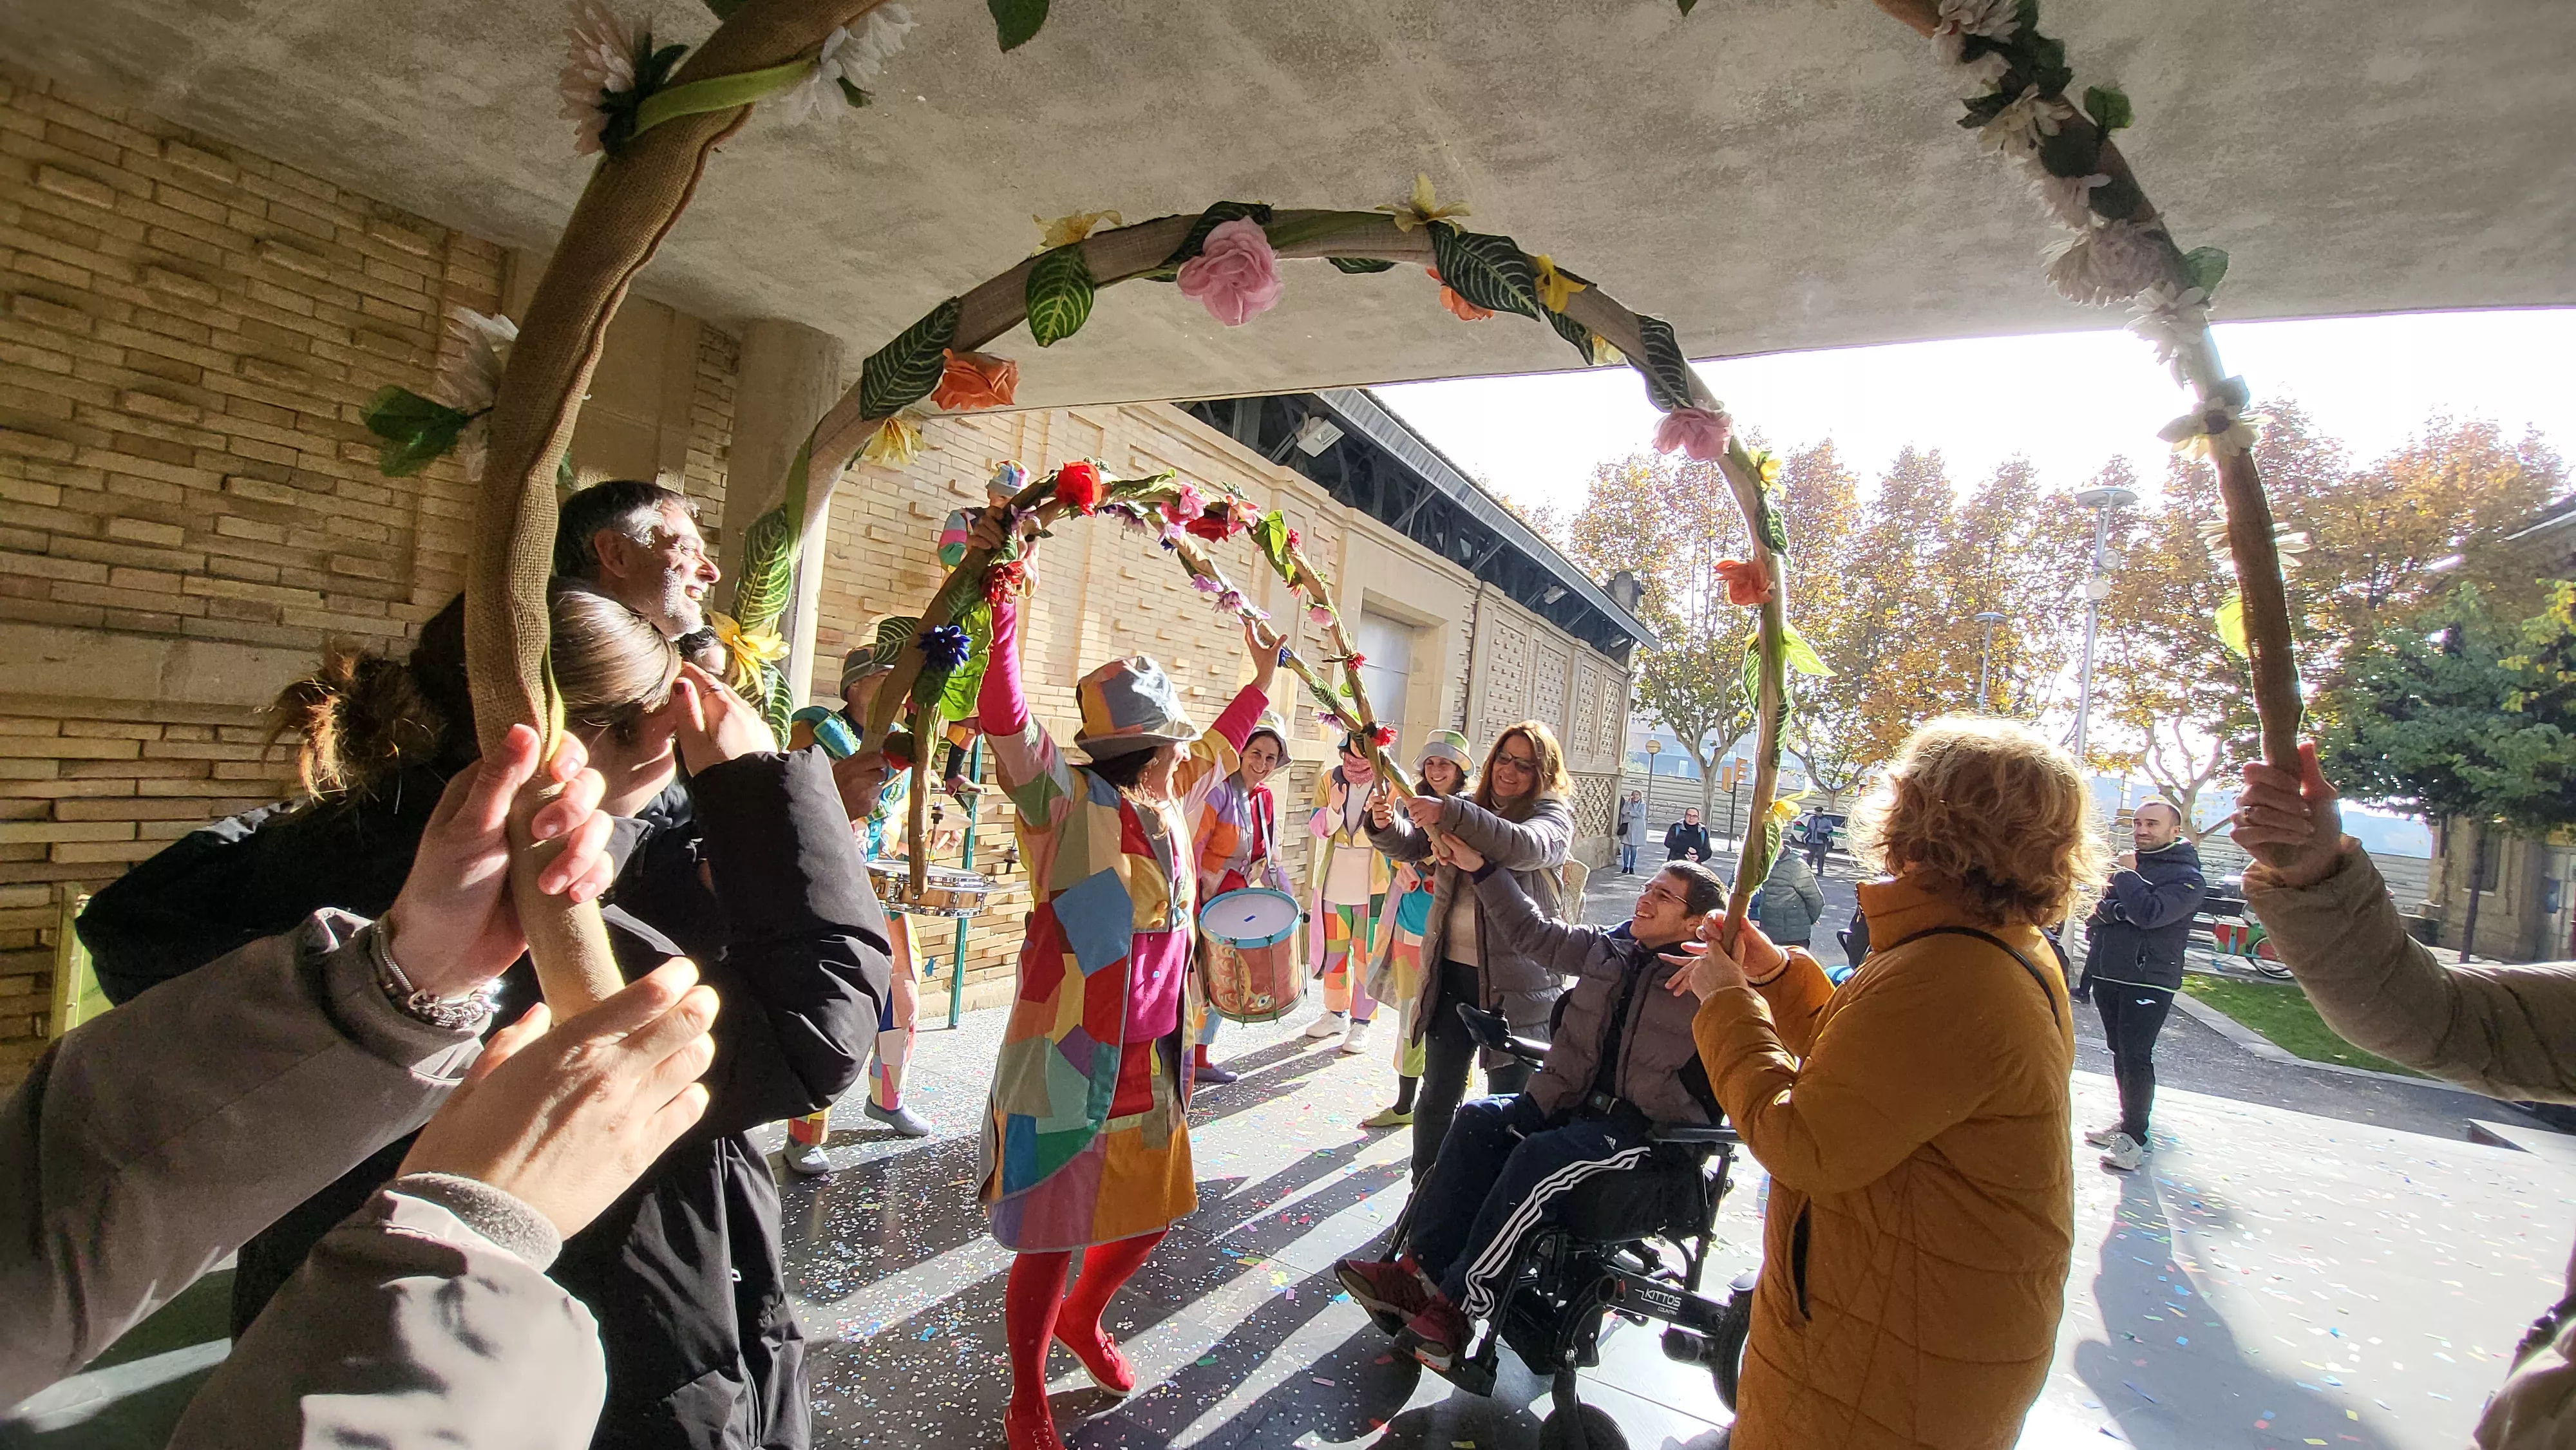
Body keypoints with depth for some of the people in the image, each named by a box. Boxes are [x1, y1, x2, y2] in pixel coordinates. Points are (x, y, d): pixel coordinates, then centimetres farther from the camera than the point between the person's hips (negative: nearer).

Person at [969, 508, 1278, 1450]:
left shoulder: (1170, 802, 5)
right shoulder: (1068, 803, -16)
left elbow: (1221, 748, 23)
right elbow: (1006, 720, -31)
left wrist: (1262, 678, 27)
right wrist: (1001, 596, -37)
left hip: (1152, 1065, 8)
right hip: (1067, 1069, -7)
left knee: (1154, 1212, 22)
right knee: (1051, 1241, 8)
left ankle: (1082, 1319, 52)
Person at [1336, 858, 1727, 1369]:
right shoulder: (1609, 949, 9)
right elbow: (1533, 932, 13)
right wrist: (1479, 868, 9)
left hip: (1646, 1126, -7)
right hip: (1575, 1102, 7)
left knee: (1539, 1158, -30)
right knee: (1479, 1120, -14)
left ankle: (1459, 1305, -20)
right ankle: (1420, 1271, -14)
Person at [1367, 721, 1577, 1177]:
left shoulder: (1554, 814, -5)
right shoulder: (1465, 808, 10)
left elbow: (1527, 847, -28)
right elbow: (1411, 847, 1)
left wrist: (1451, 814, -39)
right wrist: (1386, 825, -22)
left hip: (1517, 983, -4)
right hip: (1452, 972, 4)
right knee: (1437, 1097, 12)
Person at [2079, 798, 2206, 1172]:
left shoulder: (2186, 877, -5)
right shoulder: (2126, 863, 14)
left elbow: (2150, 913, -22)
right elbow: (2097, 912, 8)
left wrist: (2127, 875, -10)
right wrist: (2117, 910, -12)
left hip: (2149, 980, -6)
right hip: (2108, 974, 6)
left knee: (2136, 1057, -8)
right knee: (2120, 1052, 13)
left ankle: (2134, 1136, 0)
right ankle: (2128, 1121, 24)